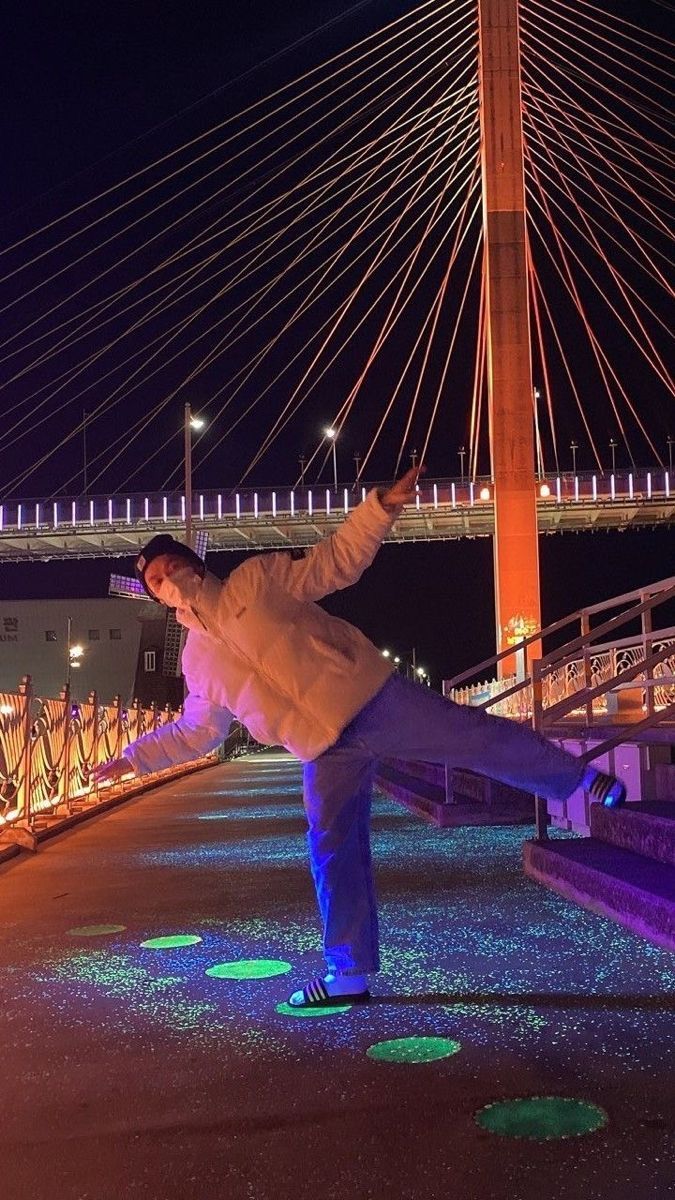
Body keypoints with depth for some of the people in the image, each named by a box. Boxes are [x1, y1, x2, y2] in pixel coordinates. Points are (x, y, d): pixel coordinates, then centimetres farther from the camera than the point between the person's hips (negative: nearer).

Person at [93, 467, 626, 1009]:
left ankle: (579, 779, 18)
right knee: (333, 856, 4)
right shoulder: (198, 659, 13)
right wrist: (133, 757, 20)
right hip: (327, 752, 4)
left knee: (473, 735, -5)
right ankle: (348, 975, 16)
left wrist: (383, 506, -13)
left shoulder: (256, 578, 2)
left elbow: (337, 563, -1)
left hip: (369, 696, -3)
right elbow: (195, 731, 23)